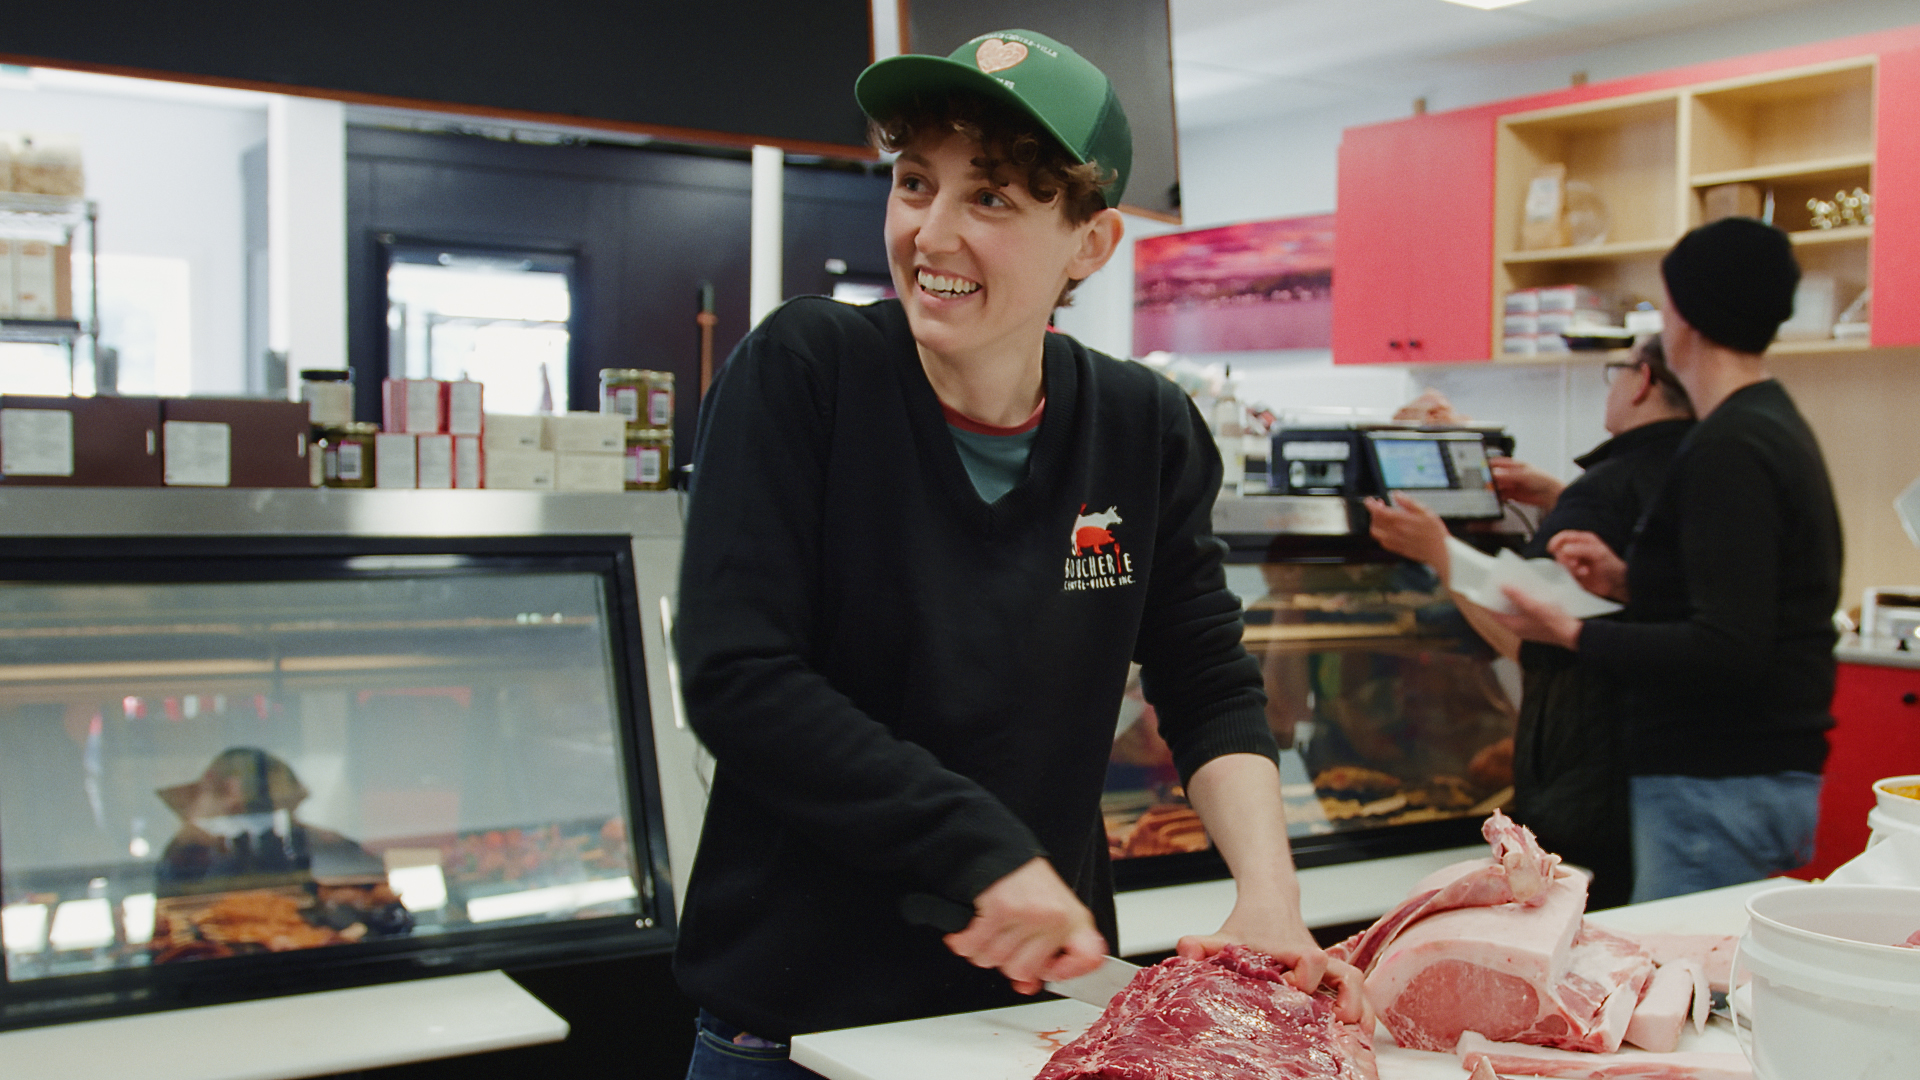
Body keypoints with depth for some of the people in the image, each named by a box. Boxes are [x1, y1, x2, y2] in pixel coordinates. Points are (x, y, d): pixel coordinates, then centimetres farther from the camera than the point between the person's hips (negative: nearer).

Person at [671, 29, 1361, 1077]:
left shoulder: (1142, 431, -3)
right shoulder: (800, 371, -14)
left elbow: (1211, 692, 2)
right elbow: (735, 675, -20)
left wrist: (1269, 896, -14)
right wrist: (987, 855, -23)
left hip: (1041, 991, 4)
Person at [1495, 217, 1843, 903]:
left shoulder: (1729, 450, -18)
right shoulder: (1779, 429, 14)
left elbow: (1728, 652, -24)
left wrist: (1573, 633, -17)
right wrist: (1629, 580, 10)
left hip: (1718, 788, -10)